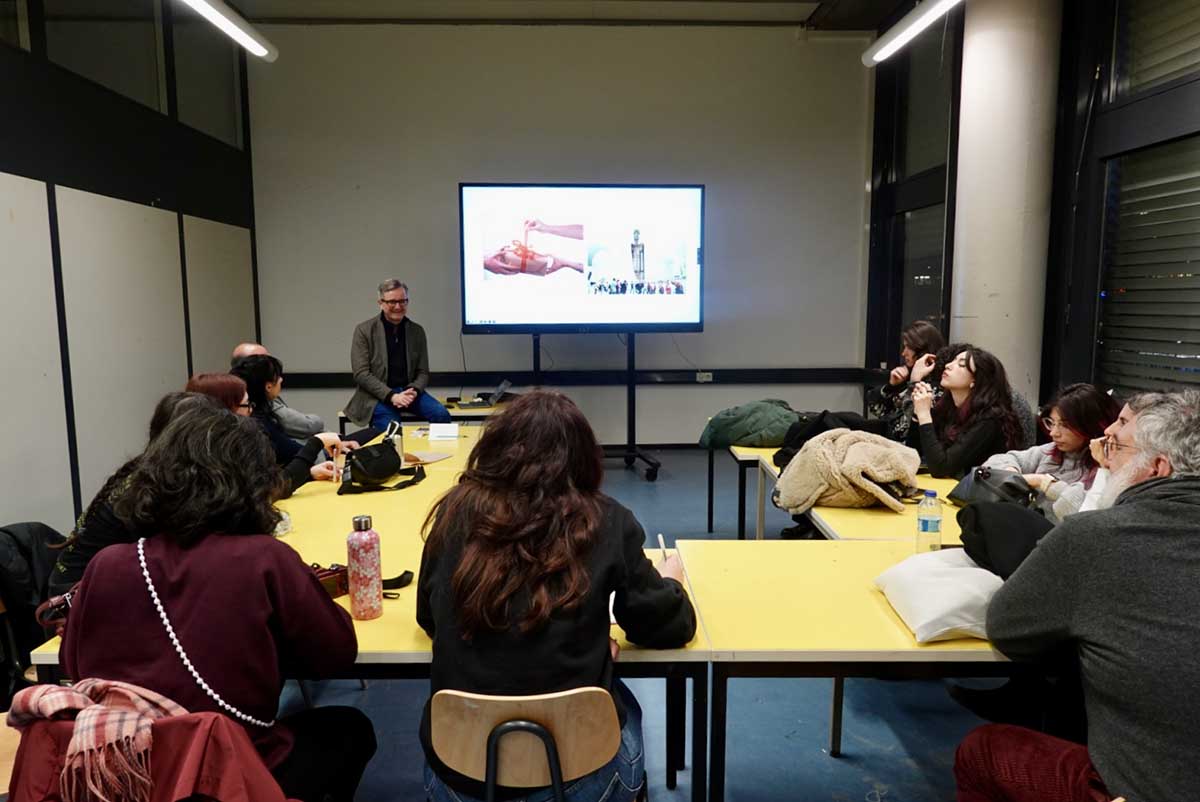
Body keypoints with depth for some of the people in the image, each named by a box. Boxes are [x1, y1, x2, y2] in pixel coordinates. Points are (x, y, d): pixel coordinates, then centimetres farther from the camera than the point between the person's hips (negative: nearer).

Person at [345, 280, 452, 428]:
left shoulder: (417, 331, 8)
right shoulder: (364, 330, -1)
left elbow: (423, 372, 9)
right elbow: (361, 373, -8)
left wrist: (413, 392, -14)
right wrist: (391, 396, -20)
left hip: (409, 391, 3)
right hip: (378, 396, -3)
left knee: (442, 415, -22)